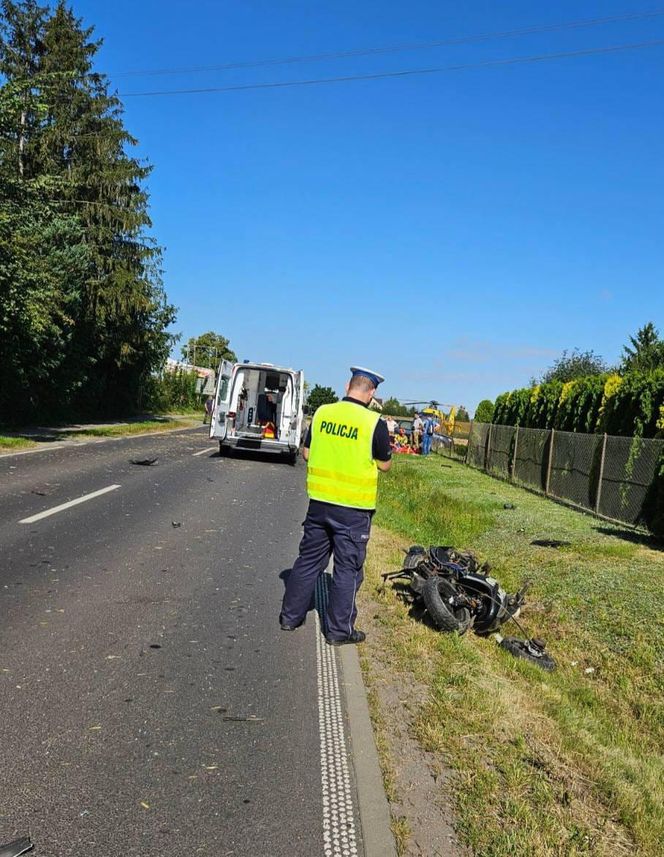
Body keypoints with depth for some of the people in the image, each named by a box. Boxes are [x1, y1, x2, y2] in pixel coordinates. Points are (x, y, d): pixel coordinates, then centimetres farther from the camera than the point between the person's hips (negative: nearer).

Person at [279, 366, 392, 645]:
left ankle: (290, 615, 27)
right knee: (348, 569, 8)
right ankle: (339, 630, 16)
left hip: (319, 501, 4)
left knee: (309, 559, 17)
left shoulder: (322, 413, -1)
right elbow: (385, 465, -2)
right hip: (354, 508, -4)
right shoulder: (374, 423, -13)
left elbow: (306, 453, 7)